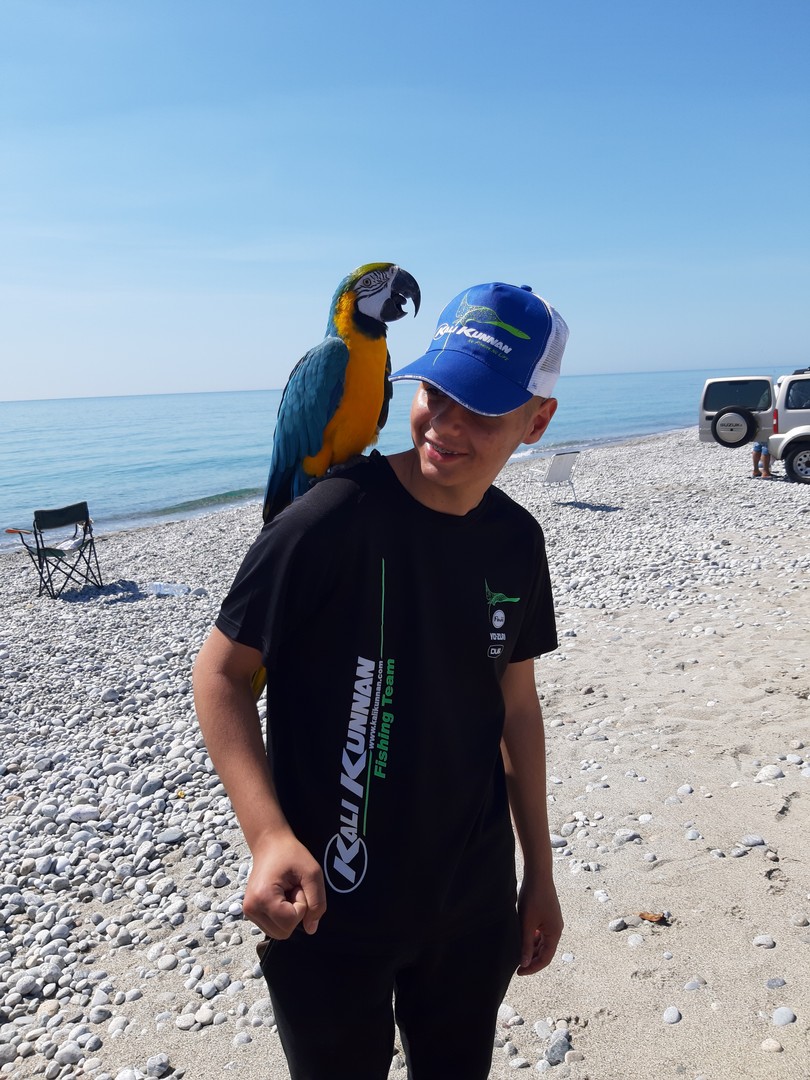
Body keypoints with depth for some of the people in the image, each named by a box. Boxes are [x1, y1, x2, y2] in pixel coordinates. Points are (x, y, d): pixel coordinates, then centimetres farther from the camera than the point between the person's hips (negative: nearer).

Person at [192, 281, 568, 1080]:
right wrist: (269, 836, -27)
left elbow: (515, 706, 6)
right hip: (329, 908, -5)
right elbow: (219, 675, -14)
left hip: (475, 902, 5)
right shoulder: (333, 519, -21)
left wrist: (539, 875, 12)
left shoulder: (516, 541, -3)